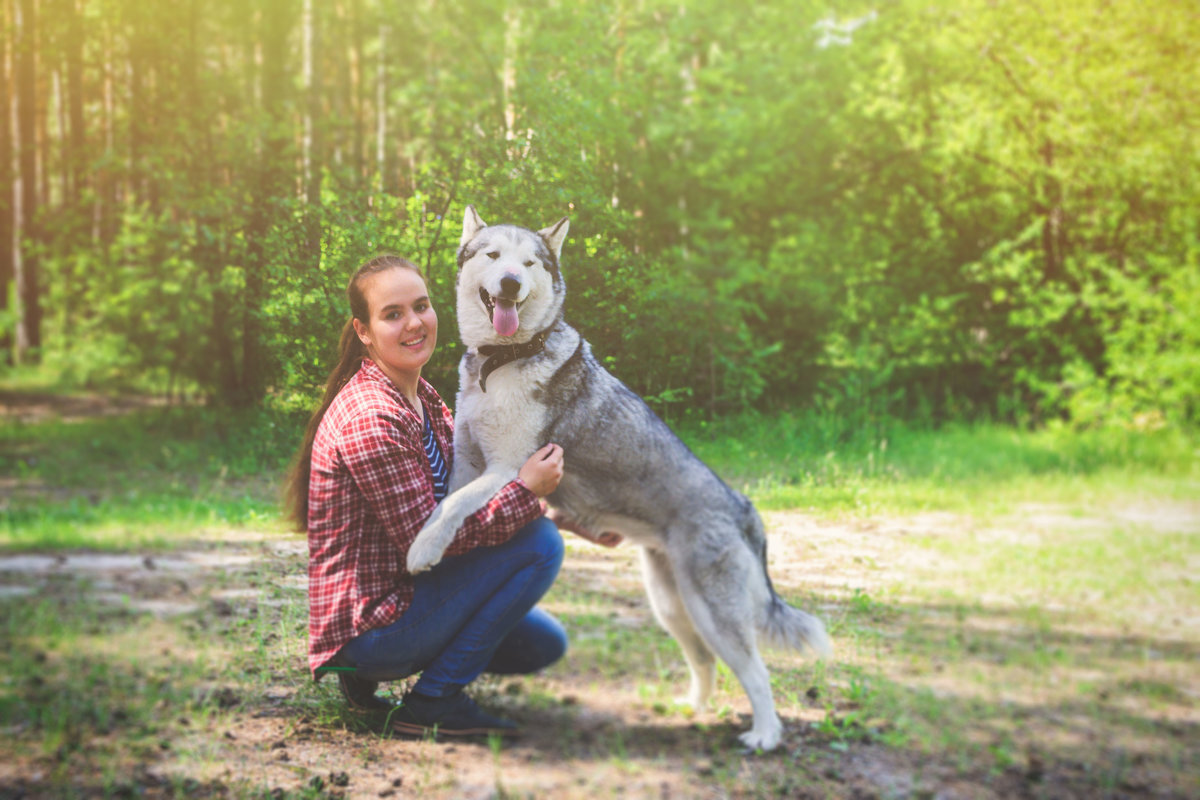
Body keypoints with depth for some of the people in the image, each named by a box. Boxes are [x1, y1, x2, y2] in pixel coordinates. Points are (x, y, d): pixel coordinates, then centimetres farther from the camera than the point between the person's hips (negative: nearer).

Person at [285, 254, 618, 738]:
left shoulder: (421, 396, 9)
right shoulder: (371, 420, -23)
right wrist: (525, 491, -21)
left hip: (405, 591, 10)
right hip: (368, 622, -10)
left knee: (545, 644, 17)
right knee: (538, 543, -16)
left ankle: (368, 676, 15)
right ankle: (434, 700, -9)